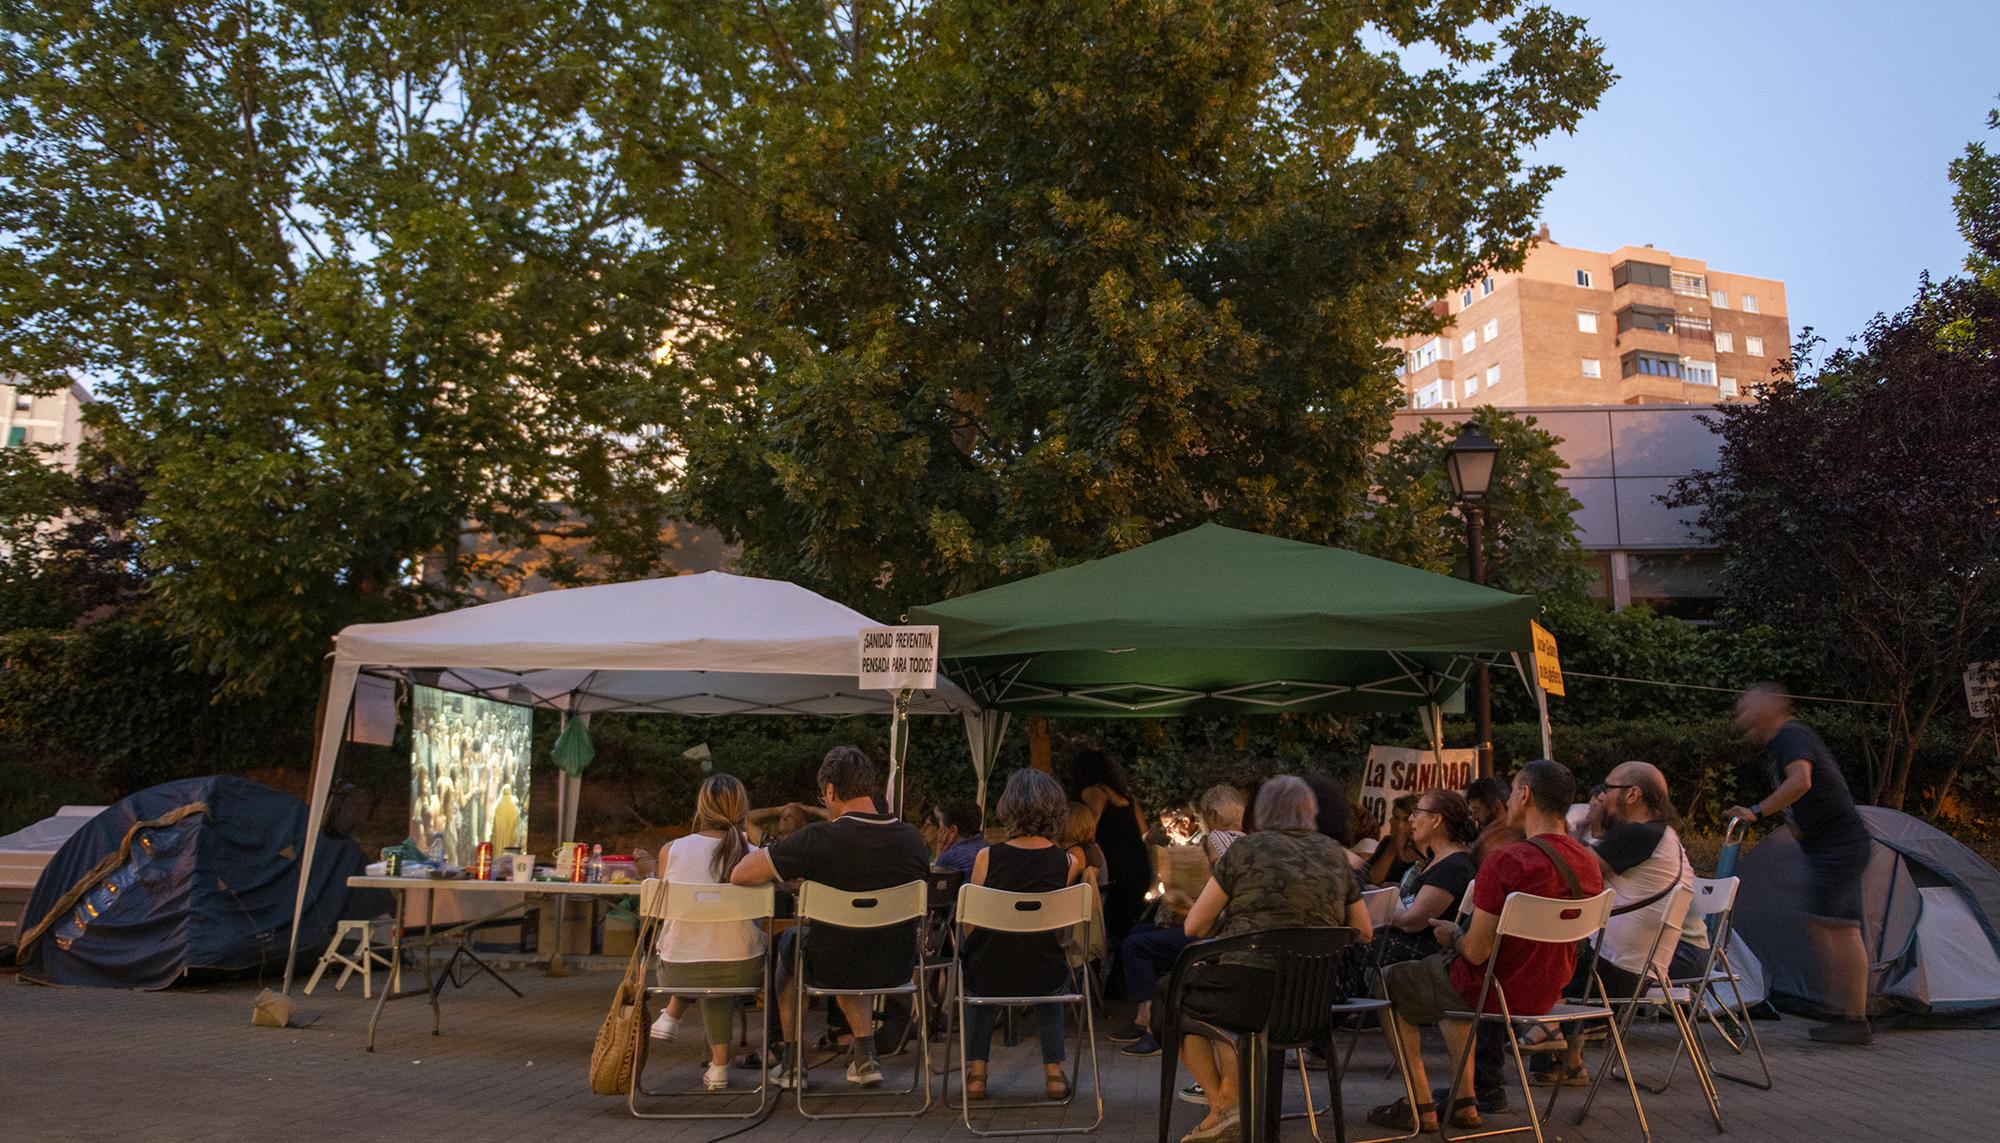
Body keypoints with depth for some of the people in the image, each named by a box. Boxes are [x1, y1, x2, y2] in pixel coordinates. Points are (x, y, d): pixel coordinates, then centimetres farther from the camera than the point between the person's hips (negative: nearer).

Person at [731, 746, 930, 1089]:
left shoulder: (818, 839, -23)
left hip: (832, 966, -4)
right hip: (896, 967, 4)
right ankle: (865, 1057, 31)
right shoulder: (912, 837, -8)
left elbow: (739, 876, -20)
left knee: (788, 942, 32)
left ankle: (791, 1064, 37)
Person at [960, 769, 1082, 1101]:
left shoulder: (986, 857, -9)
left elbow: (971, 925, 3)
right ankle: (1054, 1073, 28)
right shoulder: (1068, 862, -7)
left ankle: (976, 1072, 28)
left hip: (990, 976, -1)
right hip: (1044, 978, 1)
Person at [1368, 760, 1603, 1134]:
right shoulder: (1589, 864, -3)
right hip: (1547, 993, 8)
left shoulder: (1507, 862, -28)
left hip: (1499, 991, -8)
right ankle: (1464, 1102, 30)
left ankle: (1420, 1107, 18)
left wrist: (1453, 934, -3)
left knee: (1389, 982, 15)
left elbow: (1476, 952, -25)